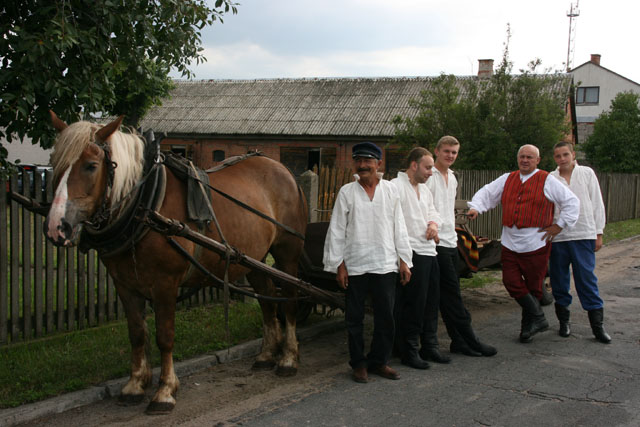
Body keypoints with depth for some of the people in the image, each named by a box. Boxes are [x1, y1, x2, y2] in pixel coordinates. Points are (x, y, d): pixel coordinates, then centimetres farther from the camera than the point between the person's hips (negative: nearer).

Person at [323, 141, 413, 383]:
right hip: (354, 265, -1)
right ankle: (359, 364, 20)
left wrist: (404, 260, 7)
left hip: (385, 265, 1)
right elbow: (336, 230, 1)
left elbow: (399, 228, 10)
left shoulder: (390, 190, 6)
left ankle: (379, 361, 22)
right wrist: (338, 264, -4)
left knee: (386, 318, 5)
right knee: (354, 318, 6)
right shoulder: (346, 192, 1)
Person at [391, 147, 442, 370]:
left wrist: (434, 223, 7)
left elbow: (433, 212, 31)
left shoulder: (424, 190, 21)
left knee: (431, 301, 13)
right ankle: (409, 351, 3)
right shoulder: (396, 187, -9)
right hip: (411, 254, -9)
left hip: (429, 252, 9)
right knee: (413, 304, -6)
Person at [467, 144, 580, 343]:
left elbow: (571, 202, 1)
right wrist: (475, 207, -4)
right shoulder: (507, 179, 13)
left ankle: (528, 324, 16)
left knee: (533, 285, 2)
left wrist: (559, 225, -3)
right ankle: (538, 318, 9)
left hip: (536, 243, -4)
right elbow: (487, 193, 15)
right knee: (511, 282, -2)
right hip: (510, 243, 4)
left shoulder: (547, 181, 0)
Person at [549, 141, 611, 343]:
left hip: (583, 235, -1)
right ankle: (564, 321, 19)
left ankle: (597, 324, 2)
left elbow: (597, 204, 9)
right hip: (557, 236, 1)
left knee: (587, 279, -4)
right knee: (559, 281, 6)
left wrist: (599, 233, 4)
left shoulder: (587, 173, 8)